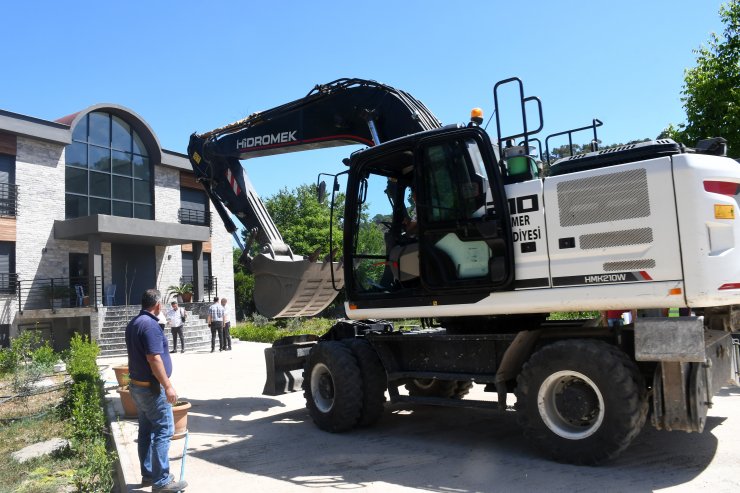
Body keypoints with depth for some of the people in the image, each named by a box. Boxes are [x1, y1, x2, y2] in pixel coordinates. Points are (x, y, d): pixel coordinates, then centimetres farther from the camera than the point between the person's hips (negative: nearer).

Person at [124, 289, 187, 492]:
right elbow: (154, 359, -25)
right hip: (152, 387, -10)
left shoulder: (133, 323, 11)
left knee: (146, 430, 15)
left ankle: (148, 474, 24)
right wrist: (168, 386, -21)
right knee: (163, 431, -5)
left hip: (138, 384, 10)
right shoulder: (150, 324, -20)